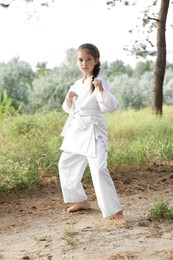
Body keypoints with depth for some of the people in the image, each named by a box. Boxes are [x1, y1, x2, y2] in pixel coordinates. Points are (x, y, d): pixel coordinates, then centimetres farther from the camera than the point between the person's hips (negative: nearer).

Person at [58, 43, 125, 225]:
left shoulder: (99, 82, -10)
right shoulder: (77, 84, 12)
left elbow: (112, 106, -21)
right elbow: (69, 108, 19)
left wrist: (101, 90, -36)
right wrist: (69, 99, -2)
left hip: (93, 130, -8)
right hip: (77, 130, 8)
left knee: (99, 170, -19)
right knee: (65, 165, 18)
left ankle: (115, 211, -8)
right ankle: (81, 201, 35)